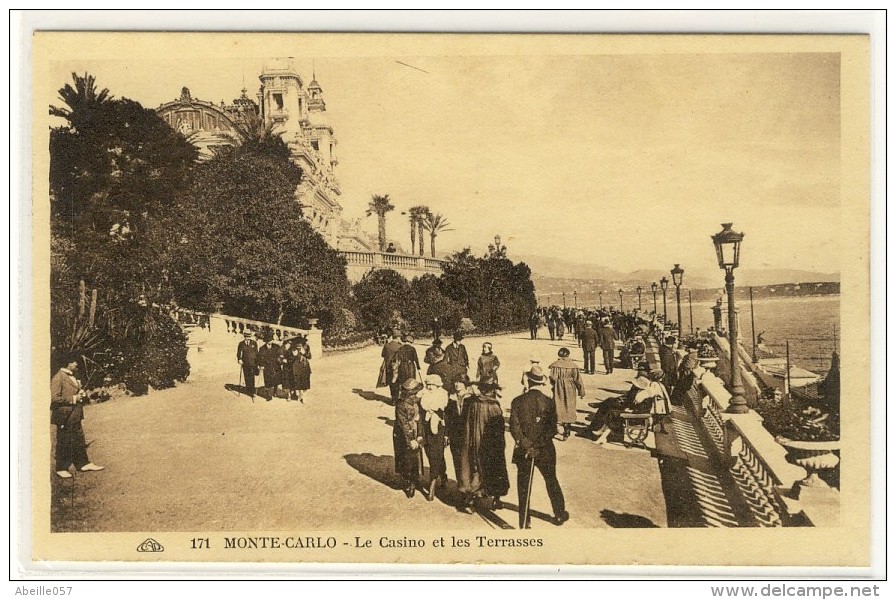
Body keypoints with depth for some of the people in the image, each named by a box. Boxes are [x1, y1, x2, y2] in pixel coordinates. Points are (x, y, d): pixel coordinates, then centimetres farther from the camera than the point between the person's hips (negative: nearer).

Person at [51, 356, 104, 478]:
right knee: (63, 443, 1)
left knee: (79, 440, 12)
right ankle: (61, 469, 11)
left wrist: (80, 394, 7)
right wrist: (73, 399, -18)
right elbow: (54, 399, -21)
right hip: (64, 416, -9)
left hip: (75, 416, 9)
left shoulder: (73, 377, 14)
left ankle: (83, 463, 19)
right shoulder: (58, 378, -15)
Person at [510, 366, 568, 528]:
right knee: (552, 482, 19)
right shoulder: (548, 402, -8)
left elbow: (514, 427, -11)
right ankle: (560, 514, 31)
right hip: (546, 451, 0)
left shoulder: (517, 402, -7)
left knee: (523, 486, 8)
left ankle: (524, 523, 10)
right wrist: (539, 445, -15)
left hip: (523, 451, 0)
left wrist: (527, 446, -13)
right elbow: (552, 428, -12)